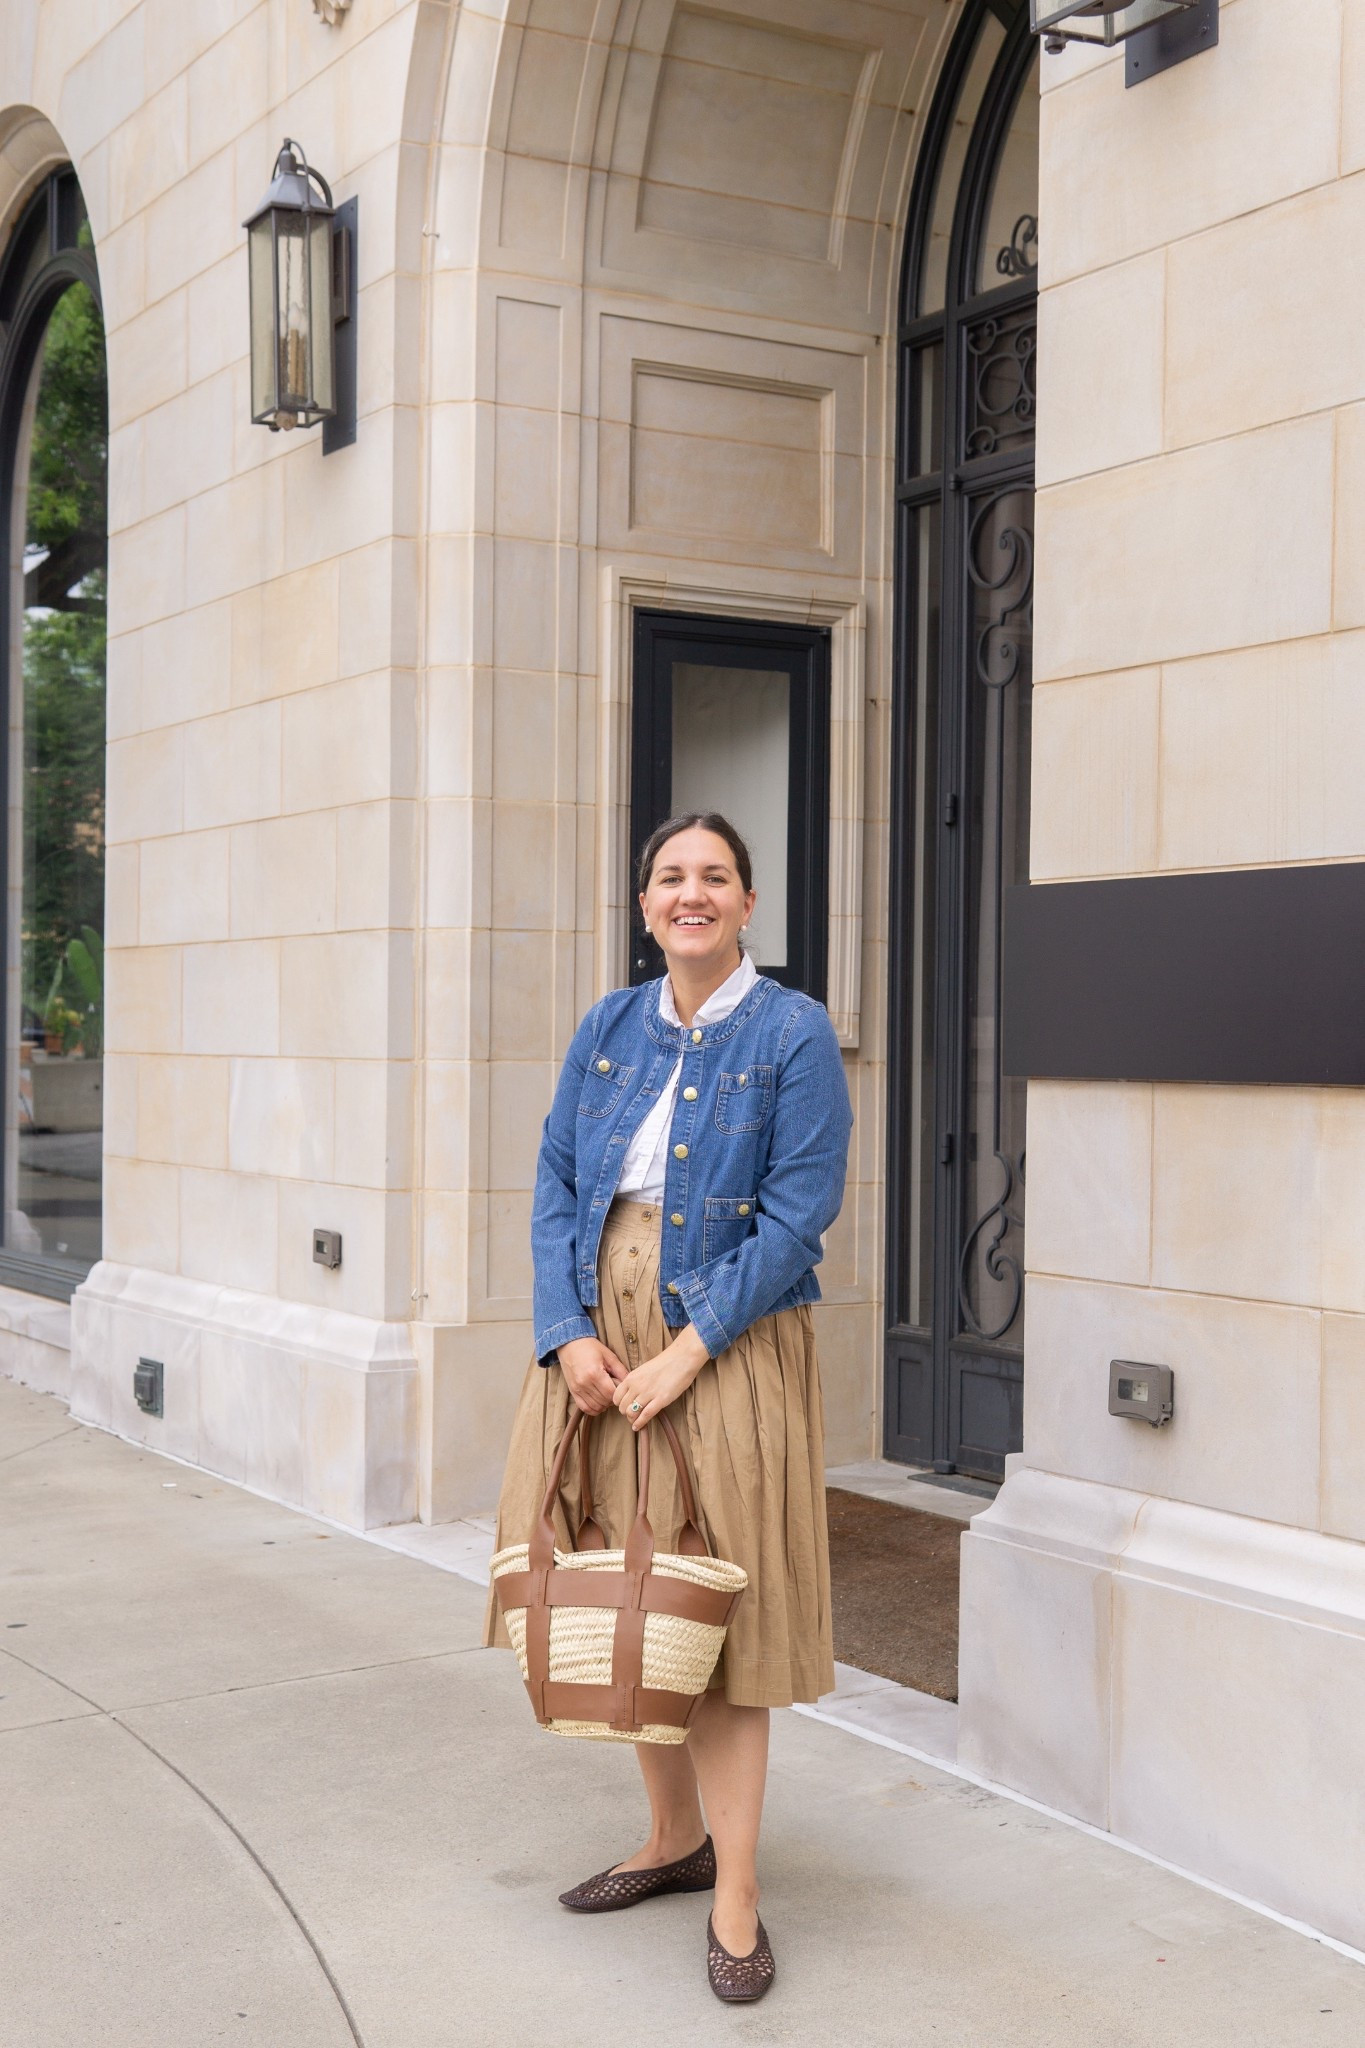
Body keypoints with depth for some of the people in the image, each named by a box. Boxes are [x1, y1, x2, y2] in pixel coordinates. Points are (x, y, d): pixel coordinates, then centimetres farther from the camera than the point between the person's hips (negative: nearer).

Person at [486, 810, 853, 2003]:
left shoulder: (793, 1035, -6)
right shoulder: (608, 1029, 9)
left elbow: (798, 1214, -12)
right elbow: (557, 1186, 6)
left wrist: (686, 1353, -17)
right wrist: (573, 1336, -8)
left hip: (729, 1347, -5)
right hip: (600, 1343, 5)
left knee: (718, 1610, -2)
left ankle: (734, 1898, 9)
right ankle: (674, 1840, 30)